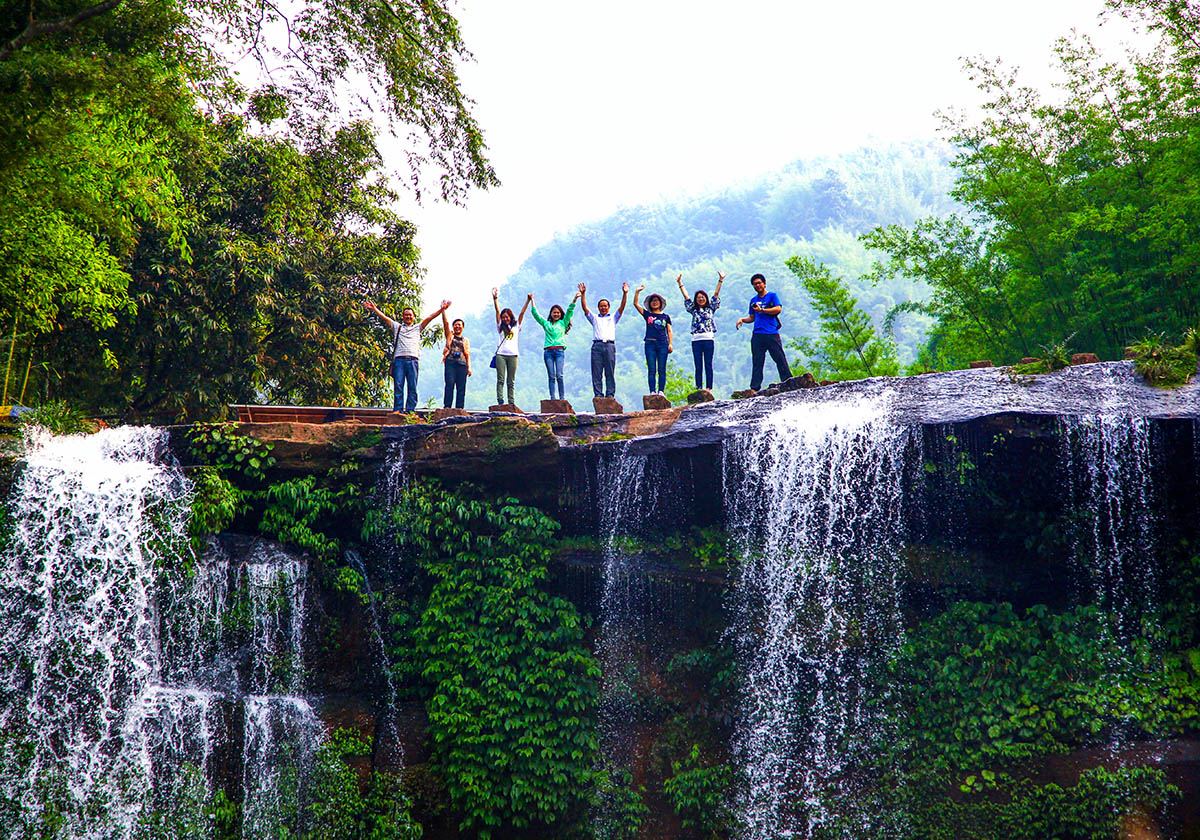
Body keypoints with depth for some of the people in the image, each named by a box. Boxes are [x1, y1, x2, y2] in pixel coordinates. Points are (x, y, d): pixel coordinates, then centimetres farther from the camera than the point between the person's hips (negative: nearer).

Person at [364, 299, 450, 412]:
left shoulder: (417, 328, 21)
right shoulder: (397, 327, 20)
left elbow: (430, 317, 13)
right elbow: (384, 318, 14)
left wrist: (442, 309, 5)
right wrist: (374, 309, 5)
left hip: (413, 360, 1)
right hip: (399, 359, -1)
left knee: (412, 387, -3)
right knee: (398, 385, -6)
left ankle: (410, 410, -3)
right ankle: (397, 410, -7)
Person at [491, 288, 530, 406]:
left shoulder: (516, 325, 15)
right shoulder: (501, 326, 15)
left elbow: (522, 313, 8)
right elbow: (497, 311, 8)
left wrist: (528, 300, 0)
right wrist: (495, 298, 1)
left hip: (512, 355, 0)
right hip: (500, 354, 0)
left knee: (511, 381, 1)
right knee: (500, 379, -7)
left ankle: (511, 402, 0)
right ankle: (500, 400, -13)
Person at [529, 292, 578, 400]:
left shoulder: (563, 323, 15)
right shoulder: (546, 324, 18)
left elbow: (569, 311, 8)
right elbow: (535, 314, 19)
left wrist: (574, 299, -1)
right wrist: (532, 300, 19)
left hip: (559, 350, -2)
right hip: (548, 351, 2)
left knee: (559, 375, -10)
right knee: (551, 376, -2)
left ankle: (562, 397, -8)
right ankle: (552, 397, -4)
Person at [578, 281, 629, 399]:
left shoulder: (613, 317, 21)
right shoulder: (594, 318, 23)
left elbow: (622, 307, 9)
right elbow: (585, 308, 11)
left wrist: (625, 294, -4)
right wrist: (583, 294, -1)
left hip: (610, 346, -1)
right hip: (597, 345, 1)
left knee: (610, 372, -4)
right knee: (596, 372, -5)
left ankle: (610, 394, -4)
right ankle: (598, 395, -5)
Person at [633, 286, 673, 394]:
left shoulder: (665, 316, 15)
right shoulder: (647, 315, 13)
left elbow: (669, 331, 14)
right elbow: (635, 304, 6)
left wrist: (671, 344, 2)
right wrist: (637, 291, -3)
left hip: (663, 344, 0)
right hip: (650, 344, 0)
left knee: (661, 370, -2)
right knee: (651, 369, -4)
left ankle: (661, 391, -3)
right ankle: (652, 391, -6)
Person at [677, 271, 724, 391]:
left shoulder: (710, 308, 12)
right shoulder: (693, 310, 14)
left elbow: (716, 294, 8)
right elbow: (686, 297, 13)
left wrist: (720, 280, 3)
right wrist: (680, 283, 11)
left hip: (709, 339, -1)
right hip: (696, 340, 1)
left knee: (708, 365, -1)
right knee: (698, 366, 1)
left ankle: (708, 388, -2)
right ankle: (699, 388, 1)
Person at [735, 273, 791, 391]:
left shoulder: (772, 296, 6)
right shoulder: (753, 300, 20)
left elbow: (778, 309, -8)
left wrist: (761, 310, -10)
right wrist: (742, 320, 7)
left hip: (772, 334, -4)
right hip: (757, 335, 4)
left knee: (780, 359, -5)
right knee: (757, 362, 0)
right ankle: (754, 389, -2)